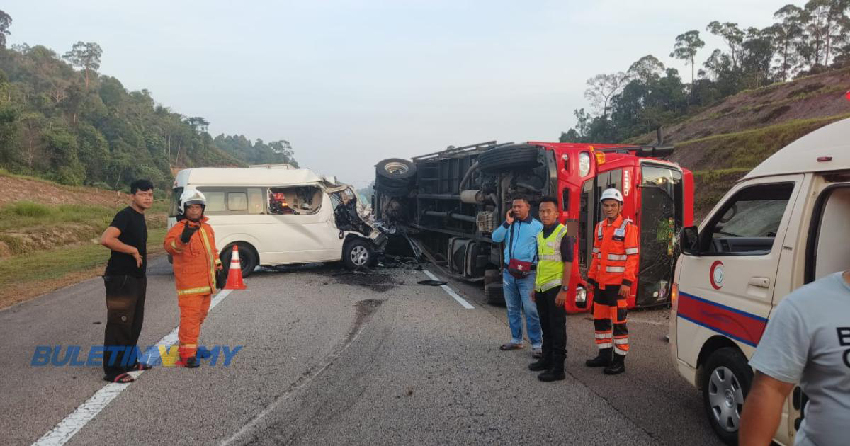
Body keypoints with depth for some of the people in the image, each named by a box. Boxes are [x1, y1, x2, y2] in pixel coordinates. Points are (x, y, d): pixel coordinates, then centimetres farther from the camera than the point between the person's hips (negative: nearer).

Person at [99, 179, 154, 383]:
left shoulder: (140, 217, 13)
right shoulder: (125, 215, -16)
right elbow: (106, 239, -30)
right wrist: (133, 250, -22)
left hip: (137, 279, 10)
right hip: (121, 280, -10)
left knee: (134, 324, 18)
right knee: (119, 325, -5)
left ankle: (129, 361, 31)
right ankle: (112, 370, 3)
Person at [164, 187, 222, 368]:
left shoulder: (207, 228, 15)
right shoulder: (179, 228, -11)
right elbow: (169, 245, -30)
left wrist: (218, 265, 23)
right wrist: (182, 239, -49)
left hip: (206, 282, 8)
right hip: (189, 283, -8)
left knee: (200, 314, 19)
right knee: (190, 316, -11)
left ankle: (191, 346, 35)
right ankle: (187, 355, -5)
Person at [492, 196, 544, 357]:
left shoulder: (537, 226, -3)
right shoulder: (509, 224, 11)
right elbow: (496, 238, -2)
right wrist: (507, 223, -11)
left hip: (528, 274, -5)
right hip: (509, 273, 6)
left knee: (531, 310, -10)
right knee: (512, 309, 14)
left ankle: (537, 344, -4)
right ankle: (516, 340, 26)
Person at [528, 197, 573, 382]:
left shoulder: (563, 233, -10)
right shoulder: (540, 234, 13)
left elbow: (568, 263, -14)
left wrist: (564, 290, -19)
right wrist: (535, 287, 18)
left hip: (555, 287, -7)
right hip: (541, 288, 7)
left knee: (557, 328, -2)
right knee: (545, 326, 16)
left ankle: (558, 368, 3)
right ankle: (547, 358, 29)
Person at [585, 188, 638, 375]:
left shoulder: (628, 227, -8)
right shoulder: (600, 227, 12)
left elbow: (632, 256, -13)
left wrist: (627, 282, -19)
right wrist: (591, 278, 13)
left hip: (617, 284, -7)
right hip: (600, 283, 7)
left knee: (618, 321, -1)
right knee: (600, 319, 14)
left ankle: (619, 361, 8)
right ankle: (604, 355, 27)